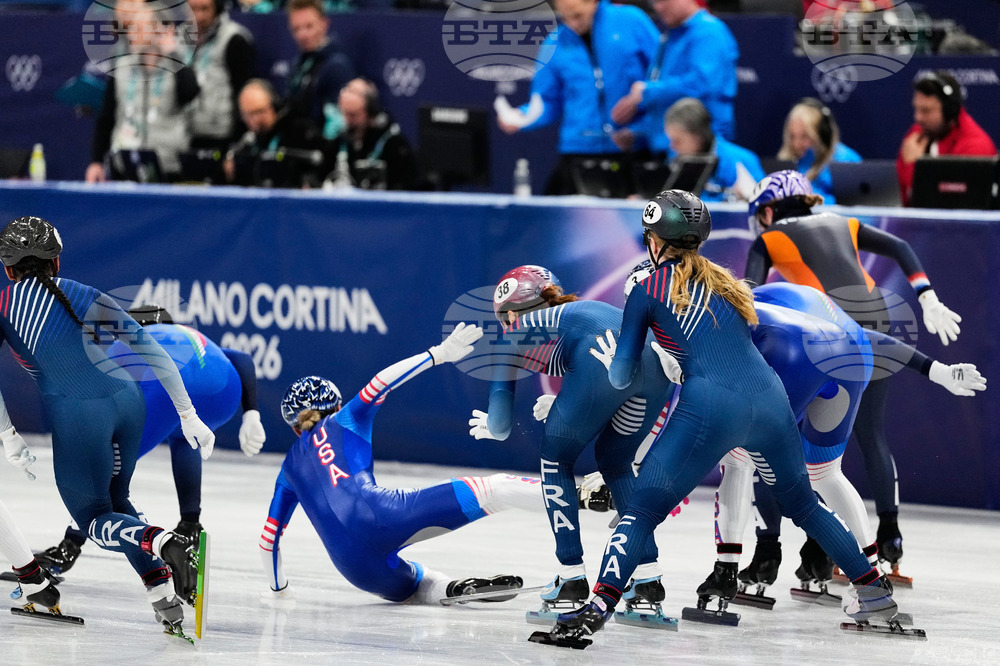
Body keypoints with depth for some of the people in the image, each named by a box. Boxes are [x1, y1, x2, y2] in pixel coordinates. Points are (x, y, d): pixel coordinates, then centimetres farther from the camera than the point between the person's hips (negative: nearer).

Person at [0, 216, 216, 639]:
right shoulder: (86, 297, 14)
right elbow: (150, 350, 9)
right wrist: (188, 416, 10)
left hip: (76, 414, -4)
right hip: (128, 399, 4)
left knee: (96, 520, 9)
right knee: (115, 501, 25)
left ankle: (163, 542, -25)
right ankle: (166, 599, 8)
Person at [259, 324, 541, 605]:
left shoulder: (291, 466, 32)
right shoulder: (344, 421, 26)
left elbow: (269, 538, 35)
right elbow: (383, 381, 10)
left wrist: (277, 587, 50)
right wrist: (440, 353, 9)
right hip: (378, 515, -3)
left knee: (420, 586, 27)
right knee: (495, 489, -6)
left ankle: (453, 590, -5)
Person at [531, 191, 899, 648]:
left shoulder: (648, 288, 8)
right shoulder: (723, 281, 23)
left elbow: (622, 375, 9)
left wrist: (614, 363, 31)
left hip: (712, 407, -5)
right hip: (768, 398, 5)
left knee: (642, 509, -5)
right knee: (802, 503, 26)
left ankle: (597, 610, -22)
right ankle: (874, 592, 32)